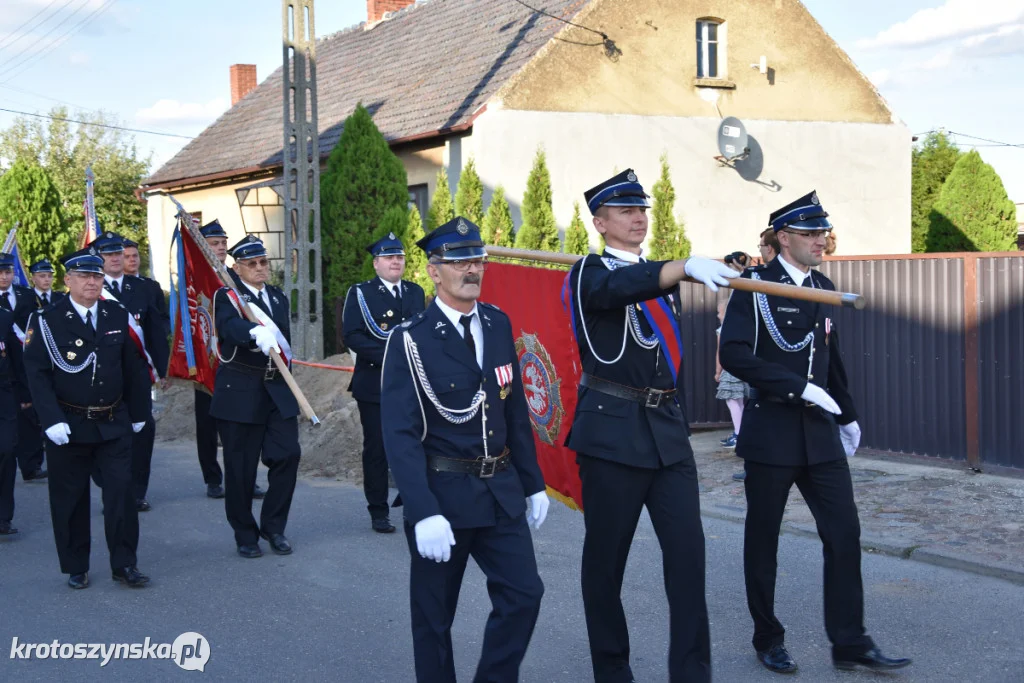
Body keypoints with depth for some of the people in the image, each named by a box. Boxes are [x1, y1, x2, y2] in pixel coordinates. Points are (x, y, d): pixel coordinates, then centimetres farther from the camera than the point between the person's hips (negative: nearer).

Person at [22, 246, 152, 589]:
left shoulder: (118, 316, 4)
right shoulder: (47, 320, -5)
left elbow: (134, 367, 8)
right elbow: (36, 373, -11)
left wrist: (138, 413, 8)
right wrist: (52, 420, -19)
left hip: (114, 423, 2)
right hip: (69, 425, -2)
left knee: (121, 493, -1)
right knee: (70, 499, 7)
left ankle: (124, 564, 9)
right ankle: (76, 568, 20)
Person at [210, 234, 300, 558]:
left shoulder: (279, 297, 15)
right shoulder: (227, 297, -4)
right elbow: (229, 326, -28)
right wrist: (256, 333, -46)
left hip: (278, 391, 5)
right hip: (239, 393, -5)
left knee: (287, 454, -5)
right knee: (241, 466, 0)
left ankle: (273, 526, 12)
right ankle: (245, 535, 15)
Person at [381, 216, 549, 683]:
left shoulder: (498, 325, 6)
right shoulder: (411, 340, -12)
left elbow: (516, 411, 12)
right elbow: (401, 434, -17)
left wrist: (532, 482, 12)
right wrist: (424, 512, -25)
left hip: (501, 491, 5)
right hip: (441, 494, -5)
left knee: (523, 594, 1)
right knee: (434, 614, 7)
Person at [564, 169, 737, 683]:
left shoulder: (661, 274, 16)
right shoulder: (589, 273, -5)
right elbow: (622, 288, -30)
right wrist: (687, 266, -45)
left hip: (669, 431, 6)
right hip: (612, 432, -5)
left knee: (687, 550, -2)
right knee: (606, 555, 4)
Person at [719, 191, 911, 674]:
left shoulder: (823, 286, 10)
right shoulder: (755, 285, -9)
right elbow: (734, 354, -21)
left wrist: (846, 414, 24)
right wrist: (800, 387, -22)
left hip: (820, 432, 6)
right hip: (771, 431, -5)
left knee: (845, 534, 1)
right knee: (762, 539, 6)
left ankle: (850, 643, 10)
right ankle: (768, 640, 21)